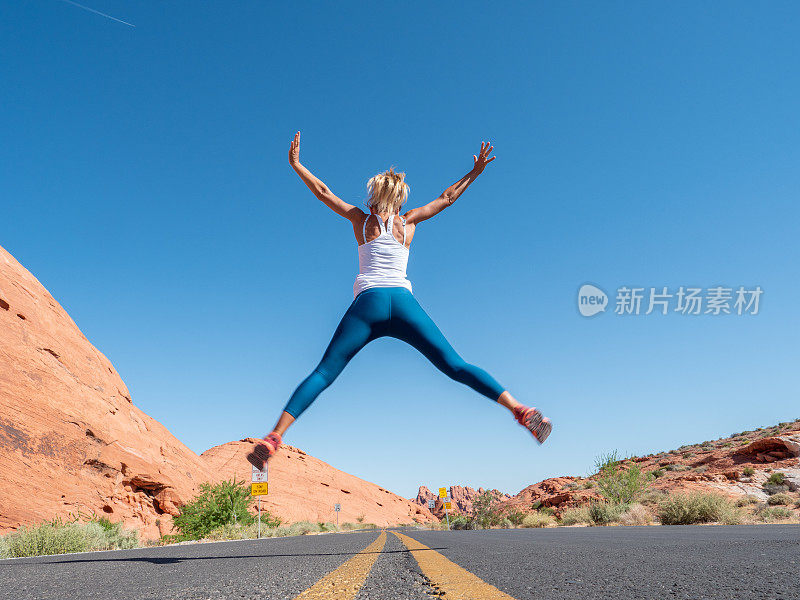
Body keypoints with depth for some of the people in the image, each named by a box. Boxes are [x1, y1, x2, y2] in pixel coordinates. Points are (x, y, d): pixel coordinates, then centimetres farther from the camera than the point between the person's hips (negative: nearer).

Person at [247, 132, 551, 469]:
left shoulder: (361, 220, 19)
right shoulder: (409, 222, 21)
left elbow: (323, 192, 26)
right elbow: (447, 198, 31)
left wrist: (295, 164, 37)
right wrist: (475, 172, 40)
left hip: (368, 301, -1)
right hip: (404, 301, 1)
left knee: (323, 373, -1)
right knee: (455, 366, -1)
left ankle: (274, 437, -12)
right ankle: (521, 411, -9)